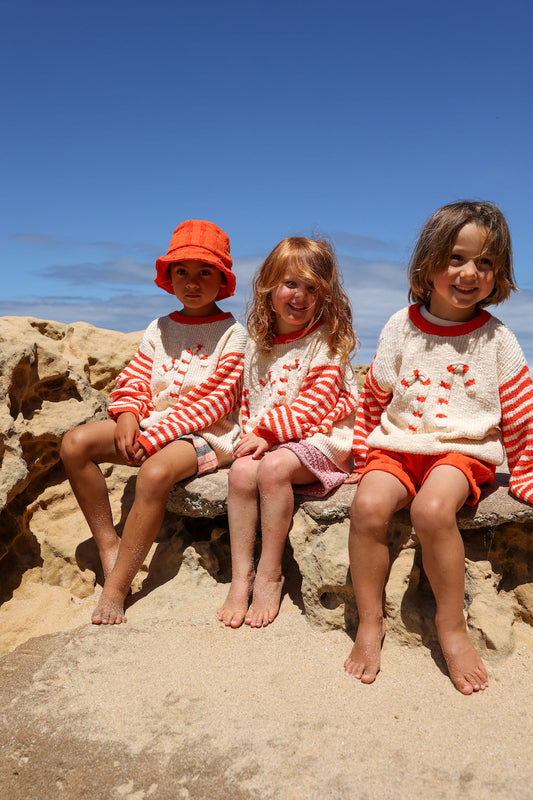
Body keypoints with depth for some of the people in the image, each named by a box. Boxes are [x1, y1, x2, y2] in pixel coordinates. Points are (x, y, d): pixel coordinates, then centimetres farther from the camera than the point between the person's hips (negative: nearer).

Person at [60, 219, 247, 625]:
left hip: (205, 433, -6)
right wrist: (128, 414, -13)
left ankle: (115, 591, -24)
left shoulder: (231, 333, -3)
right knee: (75, 443, -14)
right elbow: (134, 378, 12)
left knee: (155, 473, -36)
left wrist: (157, 435, -19)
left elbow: (218, 401, -12)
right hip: (152, 425, 6)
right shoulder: (160, 329, 15)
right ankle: (109, 544, -4)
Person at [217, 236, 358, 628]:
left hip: (320, 438, -5)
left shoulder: (326, 340, -6)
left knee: (273, 467, -32)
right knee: (242, 471, -24)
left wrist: (268, 431, -19)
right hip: (267, 438, 5)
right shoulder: (258, 343, 11)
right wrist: (253, 433, -3)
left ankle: (270, 574, -17)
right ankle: (241, 576, -15)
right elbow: (249, 399, 16)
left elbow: (314, 403, -14)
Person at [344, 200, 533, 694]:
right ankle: (370, 621, -6)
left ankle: (452, 626, -9)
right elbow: (373, 398, 12)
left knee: (432, 509, -32)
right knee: (368, 506, -26)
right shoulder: (402, 326, 4)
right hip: (396, 445, 2)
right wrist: (363, 457, 11)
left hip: (464, 450, -2)